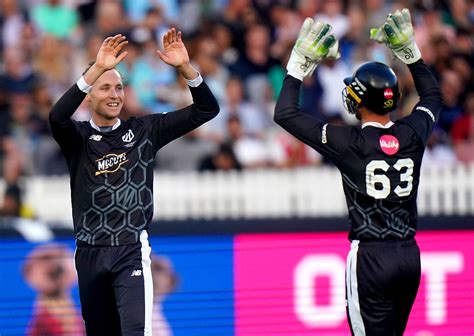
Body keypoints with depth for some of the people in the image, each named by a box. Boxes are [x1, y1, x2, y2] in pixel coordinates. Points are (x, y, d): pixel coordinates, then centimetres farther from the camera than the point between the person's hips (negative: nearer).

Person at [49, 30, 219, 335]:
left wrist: (185, 67, -13)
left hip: (132, 251, -1)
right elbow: (58, 116, -24)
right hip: (90, 253, 1)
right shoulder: (78, 136, 1)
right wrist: (97, 69, -33)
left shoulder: (144, 130, 6)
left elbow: (206, 110, 3)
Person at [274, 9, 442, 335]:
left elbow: (285, 113, -6)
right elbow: (433, 96, 24)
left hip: (371, 257, -5)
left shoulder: (350, 142, -12)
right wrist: (409, 50, 25)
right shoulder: (412, 134, 1)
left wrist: (300, 63, 1)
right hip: (410, 255, 5)